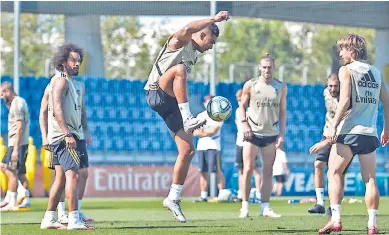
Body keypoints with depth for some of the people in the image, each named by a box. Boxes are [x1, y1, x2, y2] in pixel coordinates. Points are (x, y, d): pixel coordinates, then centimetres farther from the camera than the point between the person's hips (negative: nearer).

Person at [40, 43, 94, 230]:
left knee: (61, 178, 11)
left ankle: (48, 219, 15)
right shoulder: (61, 80, -9)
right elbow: (57, 110, -19)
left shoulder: (75, 84, 21)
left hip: (69, 135, 10)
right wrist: (68, 134, -26)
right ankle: (74, 220, -23)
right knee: (72, 174, -17)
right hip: (63, 135, -10)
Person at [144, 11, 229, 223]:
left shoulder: (193, 55, 23)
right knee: (180, 68, -36)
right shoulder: (180, 42, -3)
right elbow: (187, 29, -29)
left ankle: (173, 198, 7)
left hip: (171, 102, 9)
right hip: (156, 94, -9)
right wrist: (214, 19, -29)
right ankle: (188, 118, -44)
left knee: (188, 150, 0)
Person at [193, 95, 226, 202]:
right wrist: (208, 131, -7)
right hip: (201, 146, 5)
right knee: (203, 172, 3)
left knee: (217, 171, -11)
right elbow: (194, 132, 9)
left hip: (213, 146, -5)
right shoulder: (200, 116, 18)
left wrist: (201, 131, -1)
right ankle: (203, 196, 5)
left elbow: (214, 130, -9)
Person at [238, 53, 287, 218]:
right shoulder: (250, 85, -1)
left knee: (268, 172, 2)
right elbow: (242, 106, 6)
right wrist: (244, 124, -9)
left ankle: (265, 207, 4)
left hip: (271, 135, 2)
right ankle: (245, 206, -2)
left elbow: (282, 112, 7)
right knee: (248, 169, -6)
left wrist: (281, 134, 1)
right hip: (252, 133, -2)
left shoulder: (281, 87, 4)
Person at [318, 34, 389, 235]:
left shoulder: (346, 70, -3)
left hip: (349, 131, -5)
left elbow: (345, 100, -14)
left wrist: (333, 126, -14)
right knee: (370, 179, 6)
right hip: (370, 133, 5)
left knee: (334, 173, 2)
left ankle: (335, 219, -9)